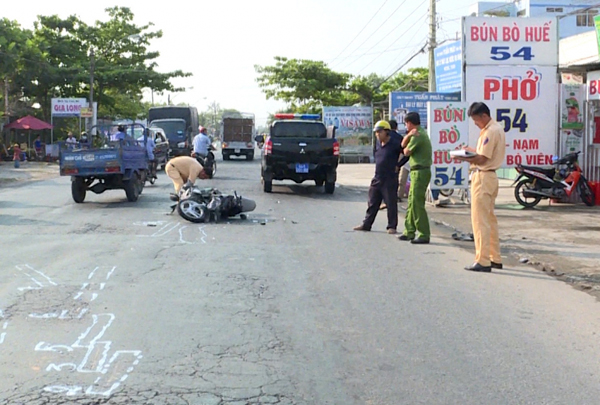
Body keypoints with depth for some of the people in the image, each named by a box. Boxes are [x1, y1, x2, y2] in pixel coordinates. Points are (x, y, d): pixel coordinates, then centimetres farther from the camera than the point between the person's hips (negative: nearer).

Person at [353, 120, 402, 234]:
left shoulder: (394, 144, -11)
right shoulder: (379, 144, 11)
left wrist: (398, 165, -15)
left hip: (390, 179, -7)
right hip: (377, 178, 7)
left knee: (391, 204, 0)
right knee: (372, 203, 12)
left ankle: (392, 226, 8)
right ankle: (366, 224, 19)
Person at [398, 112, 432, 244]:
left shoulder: (418, 135, -14)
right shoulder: (419, 133, 17)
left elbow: (406, 152, -11)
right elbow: (403, 145, 13)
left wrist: (406, 148, 12)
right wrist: (408, 136, -6)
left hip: (420, 172, -10)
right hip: (417, 172, 10)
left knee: (417, 204, -10)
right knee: (411, 203, 14)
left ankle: (424, 235, -8)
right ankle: (409, 231, 20)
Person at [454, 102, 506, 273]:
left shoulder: (490, 131, -15)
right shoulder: (497, 128, 17)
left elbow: (482, 159, -19)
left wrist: (463, 158, -11)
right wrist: (473, 151, 9)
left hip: (483, 177, -11)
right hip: (490, 176, 11)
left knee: (479, 220, -8)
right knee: (489, 219, 16)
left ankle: (483, 261, -8)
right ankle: (495, 258, 22)